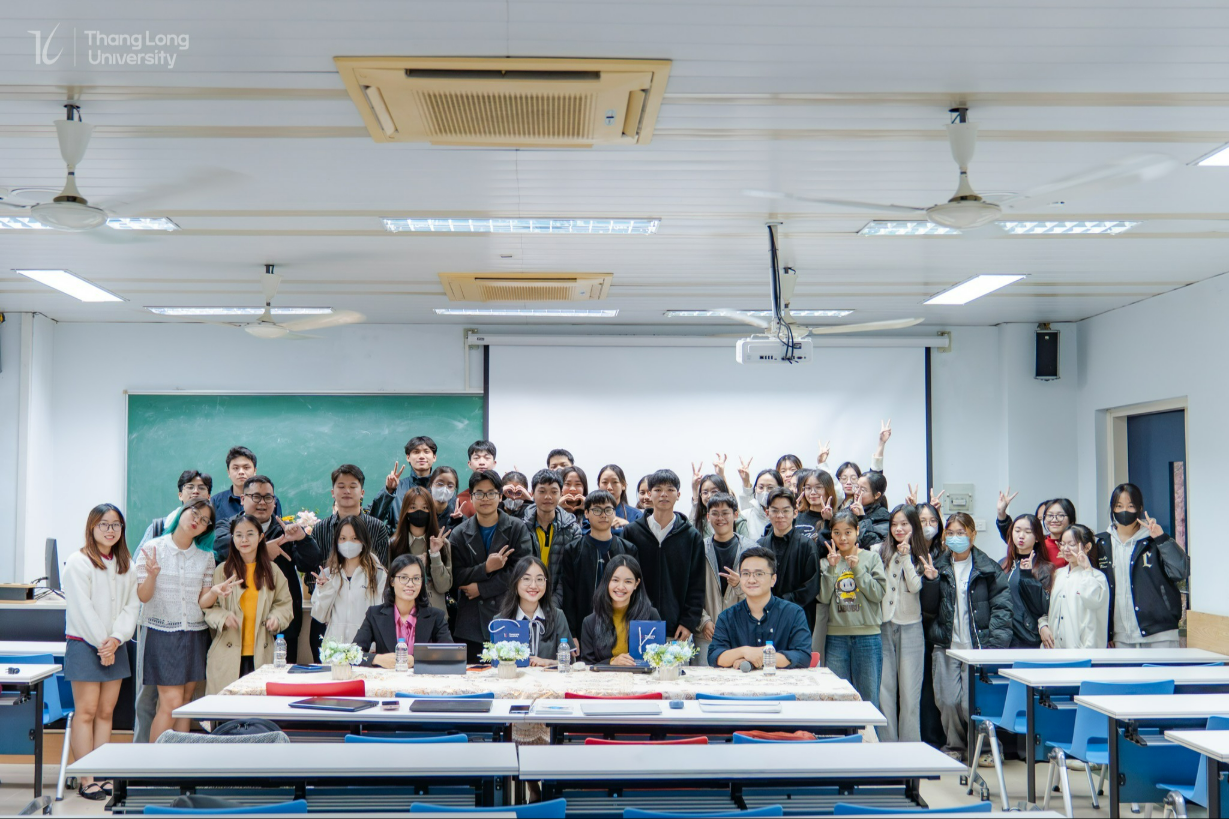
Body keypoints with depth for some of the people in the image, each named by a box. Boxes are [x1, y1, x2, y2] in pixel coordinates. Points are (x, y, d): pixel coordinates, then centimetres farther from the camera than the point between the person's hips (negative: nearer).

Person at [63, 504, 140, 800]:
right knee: (86, 711, -5)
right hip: (84, 644, -6)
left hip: (115, 646, 6)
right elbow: (82, 608, -12)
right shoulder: (78, 562, -7)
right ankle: (85, 779, -3)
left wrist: (116, 639, -10)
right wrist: (101, 643, -13)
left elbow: (132, 605, 4)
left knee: (106, 711, 6)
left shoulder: (126, 565, 10)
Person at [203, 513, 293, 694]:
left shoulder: (272, 571, 10)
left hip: (260, 655, 1)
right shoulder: (222, 571, 5)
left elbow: (284, 604, 14)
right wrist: (223, 617, -15)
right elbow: (207, 606, 4)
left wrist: (276, 618, -6)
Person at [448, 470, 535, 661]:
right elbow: (456, 577, 1)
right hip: (471, 623, 1)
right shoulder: (459, 534, 10)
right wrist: (486, 569, -15)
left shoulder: (517, 529, 5)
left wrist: (480, 588, -7)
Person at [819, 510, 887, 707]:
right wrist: (831, 568, -9)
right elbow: (823, 598, -2)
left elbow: (878, 593, -6)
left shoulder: (871, 558, 4)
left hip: (867, 635, -1)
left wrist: (857, 568, -11)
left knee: (868, 698, 3)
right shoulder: (828, 561, 8)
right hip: (836, 637, 2)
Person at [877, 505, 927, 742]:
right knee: (885, 691, 2)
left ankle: (910, 747, 8)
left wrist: (906, 556, -10)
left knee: (909, 692, 1)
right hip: (883, 626, 0)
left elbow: (915, 586, -9)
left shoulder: (921, 556, 6)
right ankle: (887, 743, 9)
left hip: (911, 627, 0)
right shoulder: (881, 552, 4)